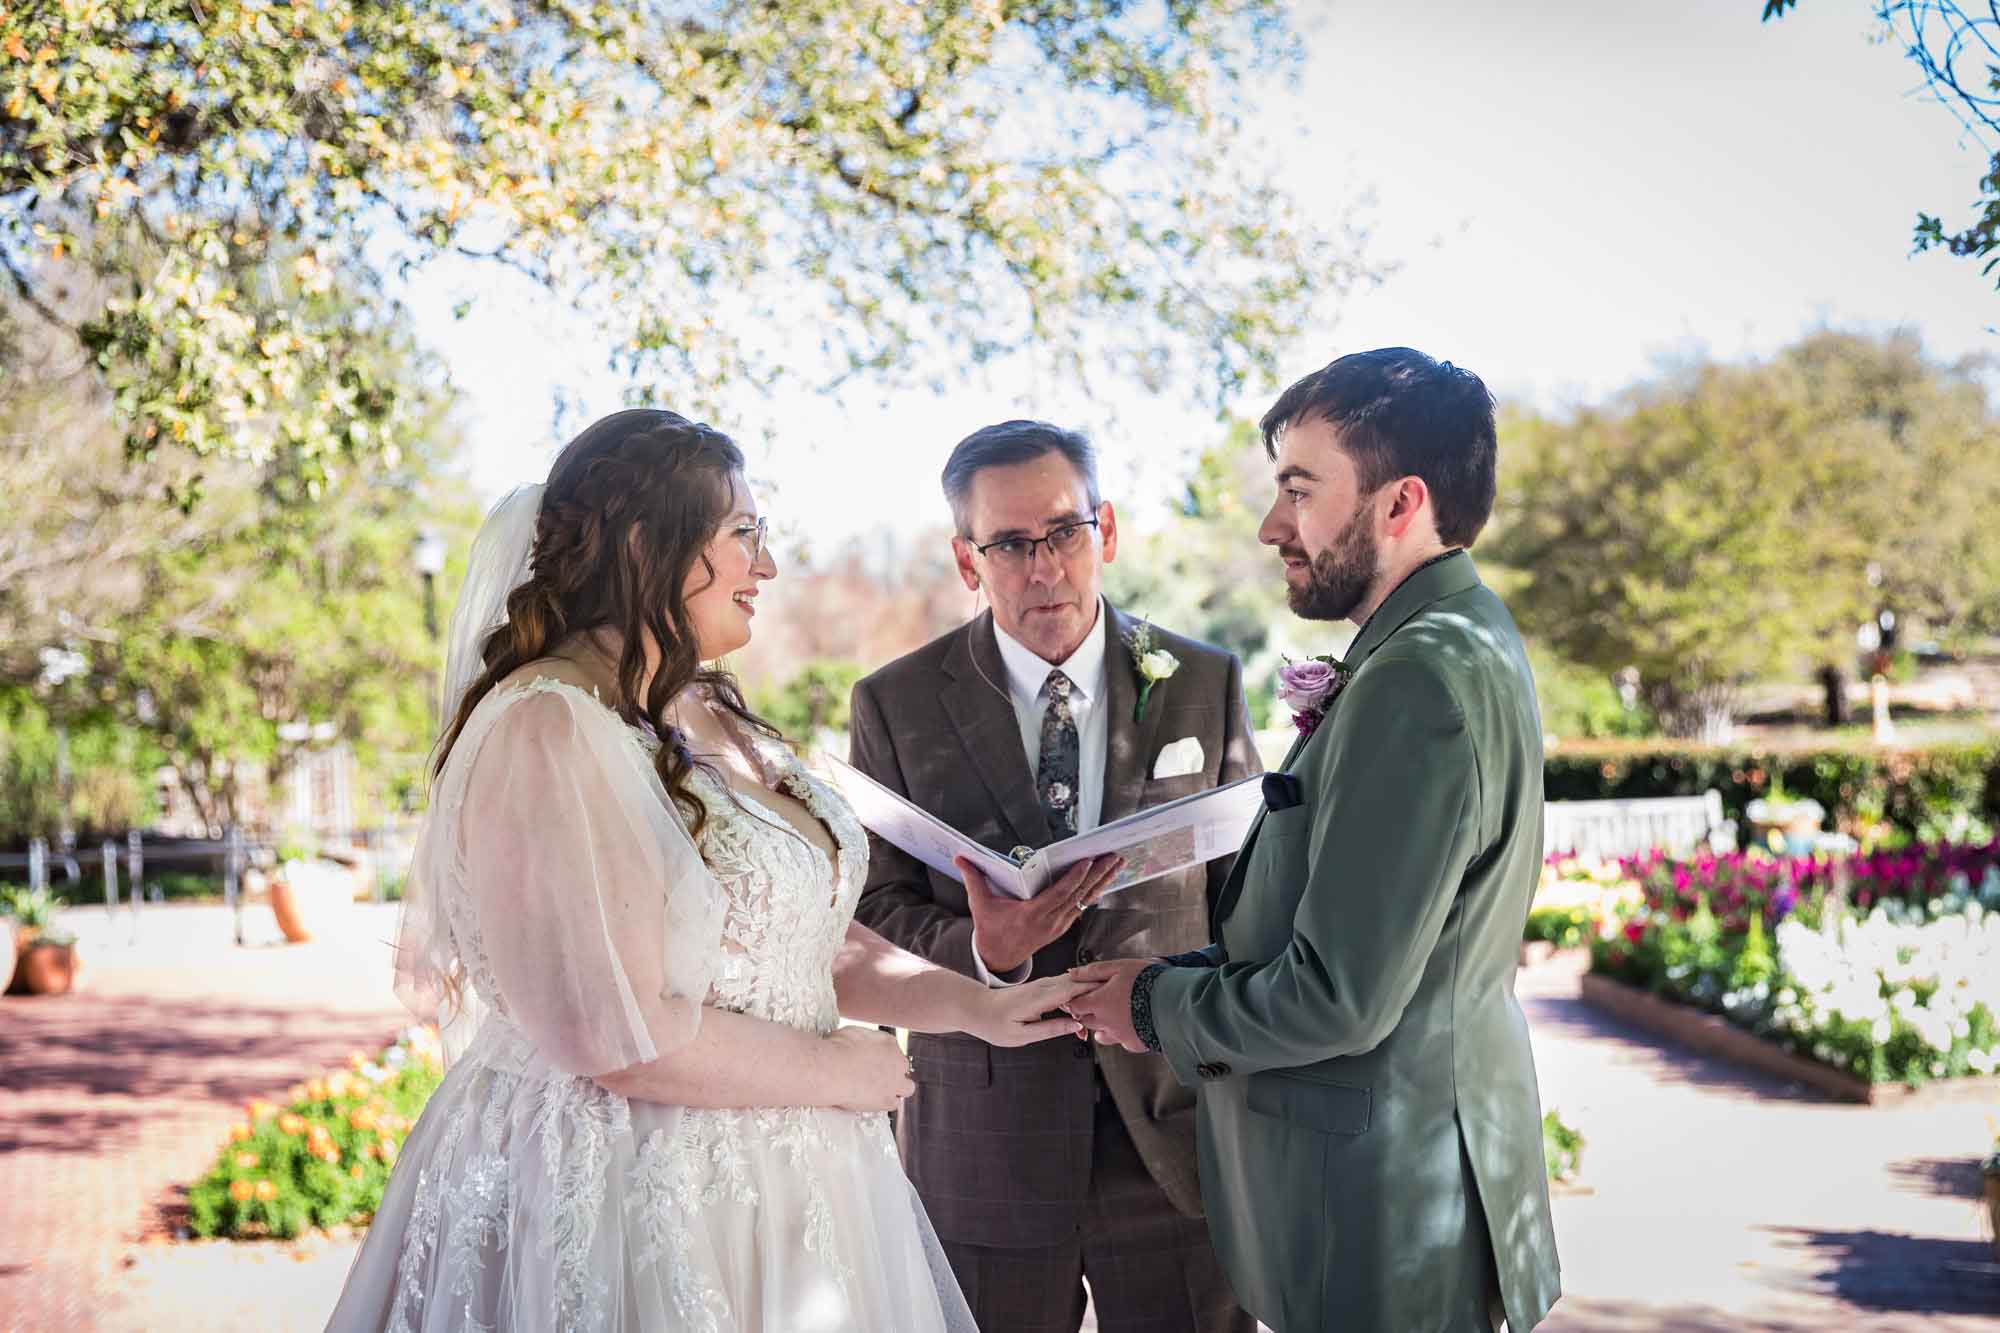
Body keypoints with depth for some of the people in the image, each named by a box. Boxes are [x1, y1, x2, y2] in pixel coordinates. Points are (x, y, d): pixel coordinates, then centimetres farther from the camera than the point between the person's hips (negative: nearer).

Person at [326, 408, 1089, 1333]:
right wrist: (834, 1070, -12)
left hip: (769, 1181, 8)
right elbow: (616, 1037, -23)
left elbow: (807, 932, 15)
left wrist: (976, 1006, 5)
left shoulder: (709, 718, 9)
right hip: (622, 1196, -8)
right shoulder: (547, 733, -19)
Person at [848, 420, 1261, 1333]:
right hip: (983, 1144, 0)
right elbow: (878, 908, -1)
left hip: (1177, 1128, 1)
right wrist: (981, 949, -21)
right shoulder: (896, 705, 0)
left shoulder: (1205, 684, 4)